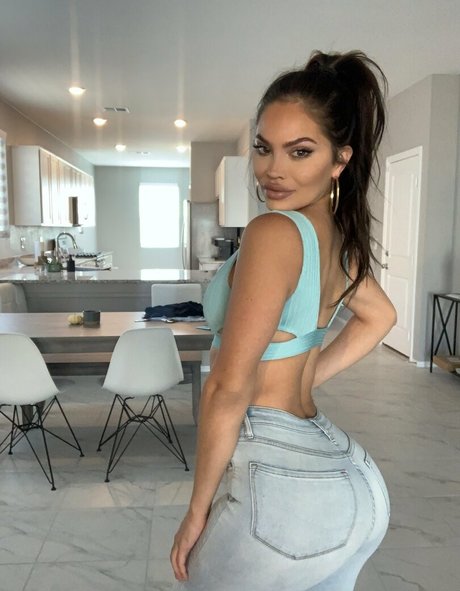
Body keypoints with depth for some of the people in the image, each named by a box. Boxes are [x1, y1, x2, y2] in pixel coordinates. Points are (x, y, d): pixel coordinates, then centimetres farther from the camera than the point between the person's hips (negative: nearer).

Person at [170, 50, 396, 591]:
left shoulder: (274, 231, -20)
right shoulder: (341, 236, 6)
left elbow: (228, 387, -21)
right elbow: (379, 317, 24)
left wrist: (198, 510, -10)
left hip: (279, 480, -8)